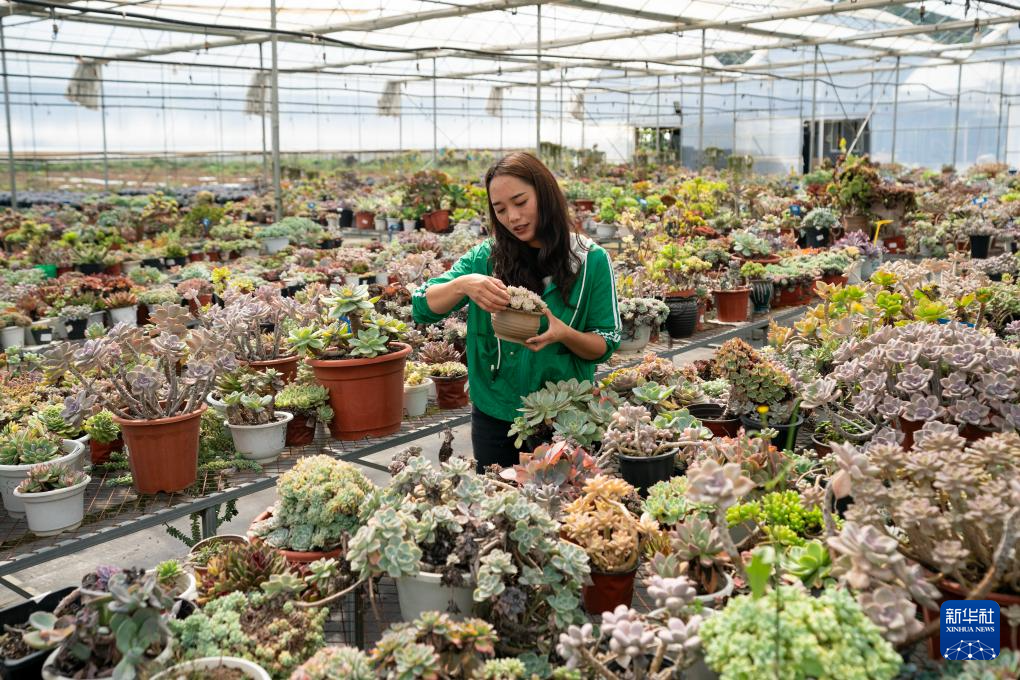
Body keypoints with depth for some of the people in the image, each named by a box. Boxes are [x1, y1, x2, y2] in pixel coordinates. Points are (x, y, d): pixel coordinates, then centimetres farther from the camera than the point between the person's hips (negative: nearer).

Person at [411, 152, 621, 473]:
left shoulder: (591, 260, -6)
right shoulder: (485, 257, -2)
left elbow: (605, 346, -4)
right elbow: (422, 308, -8)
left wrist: (565, 334, -24)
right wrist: (463, 284, -27)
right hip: (494, 418, 1)